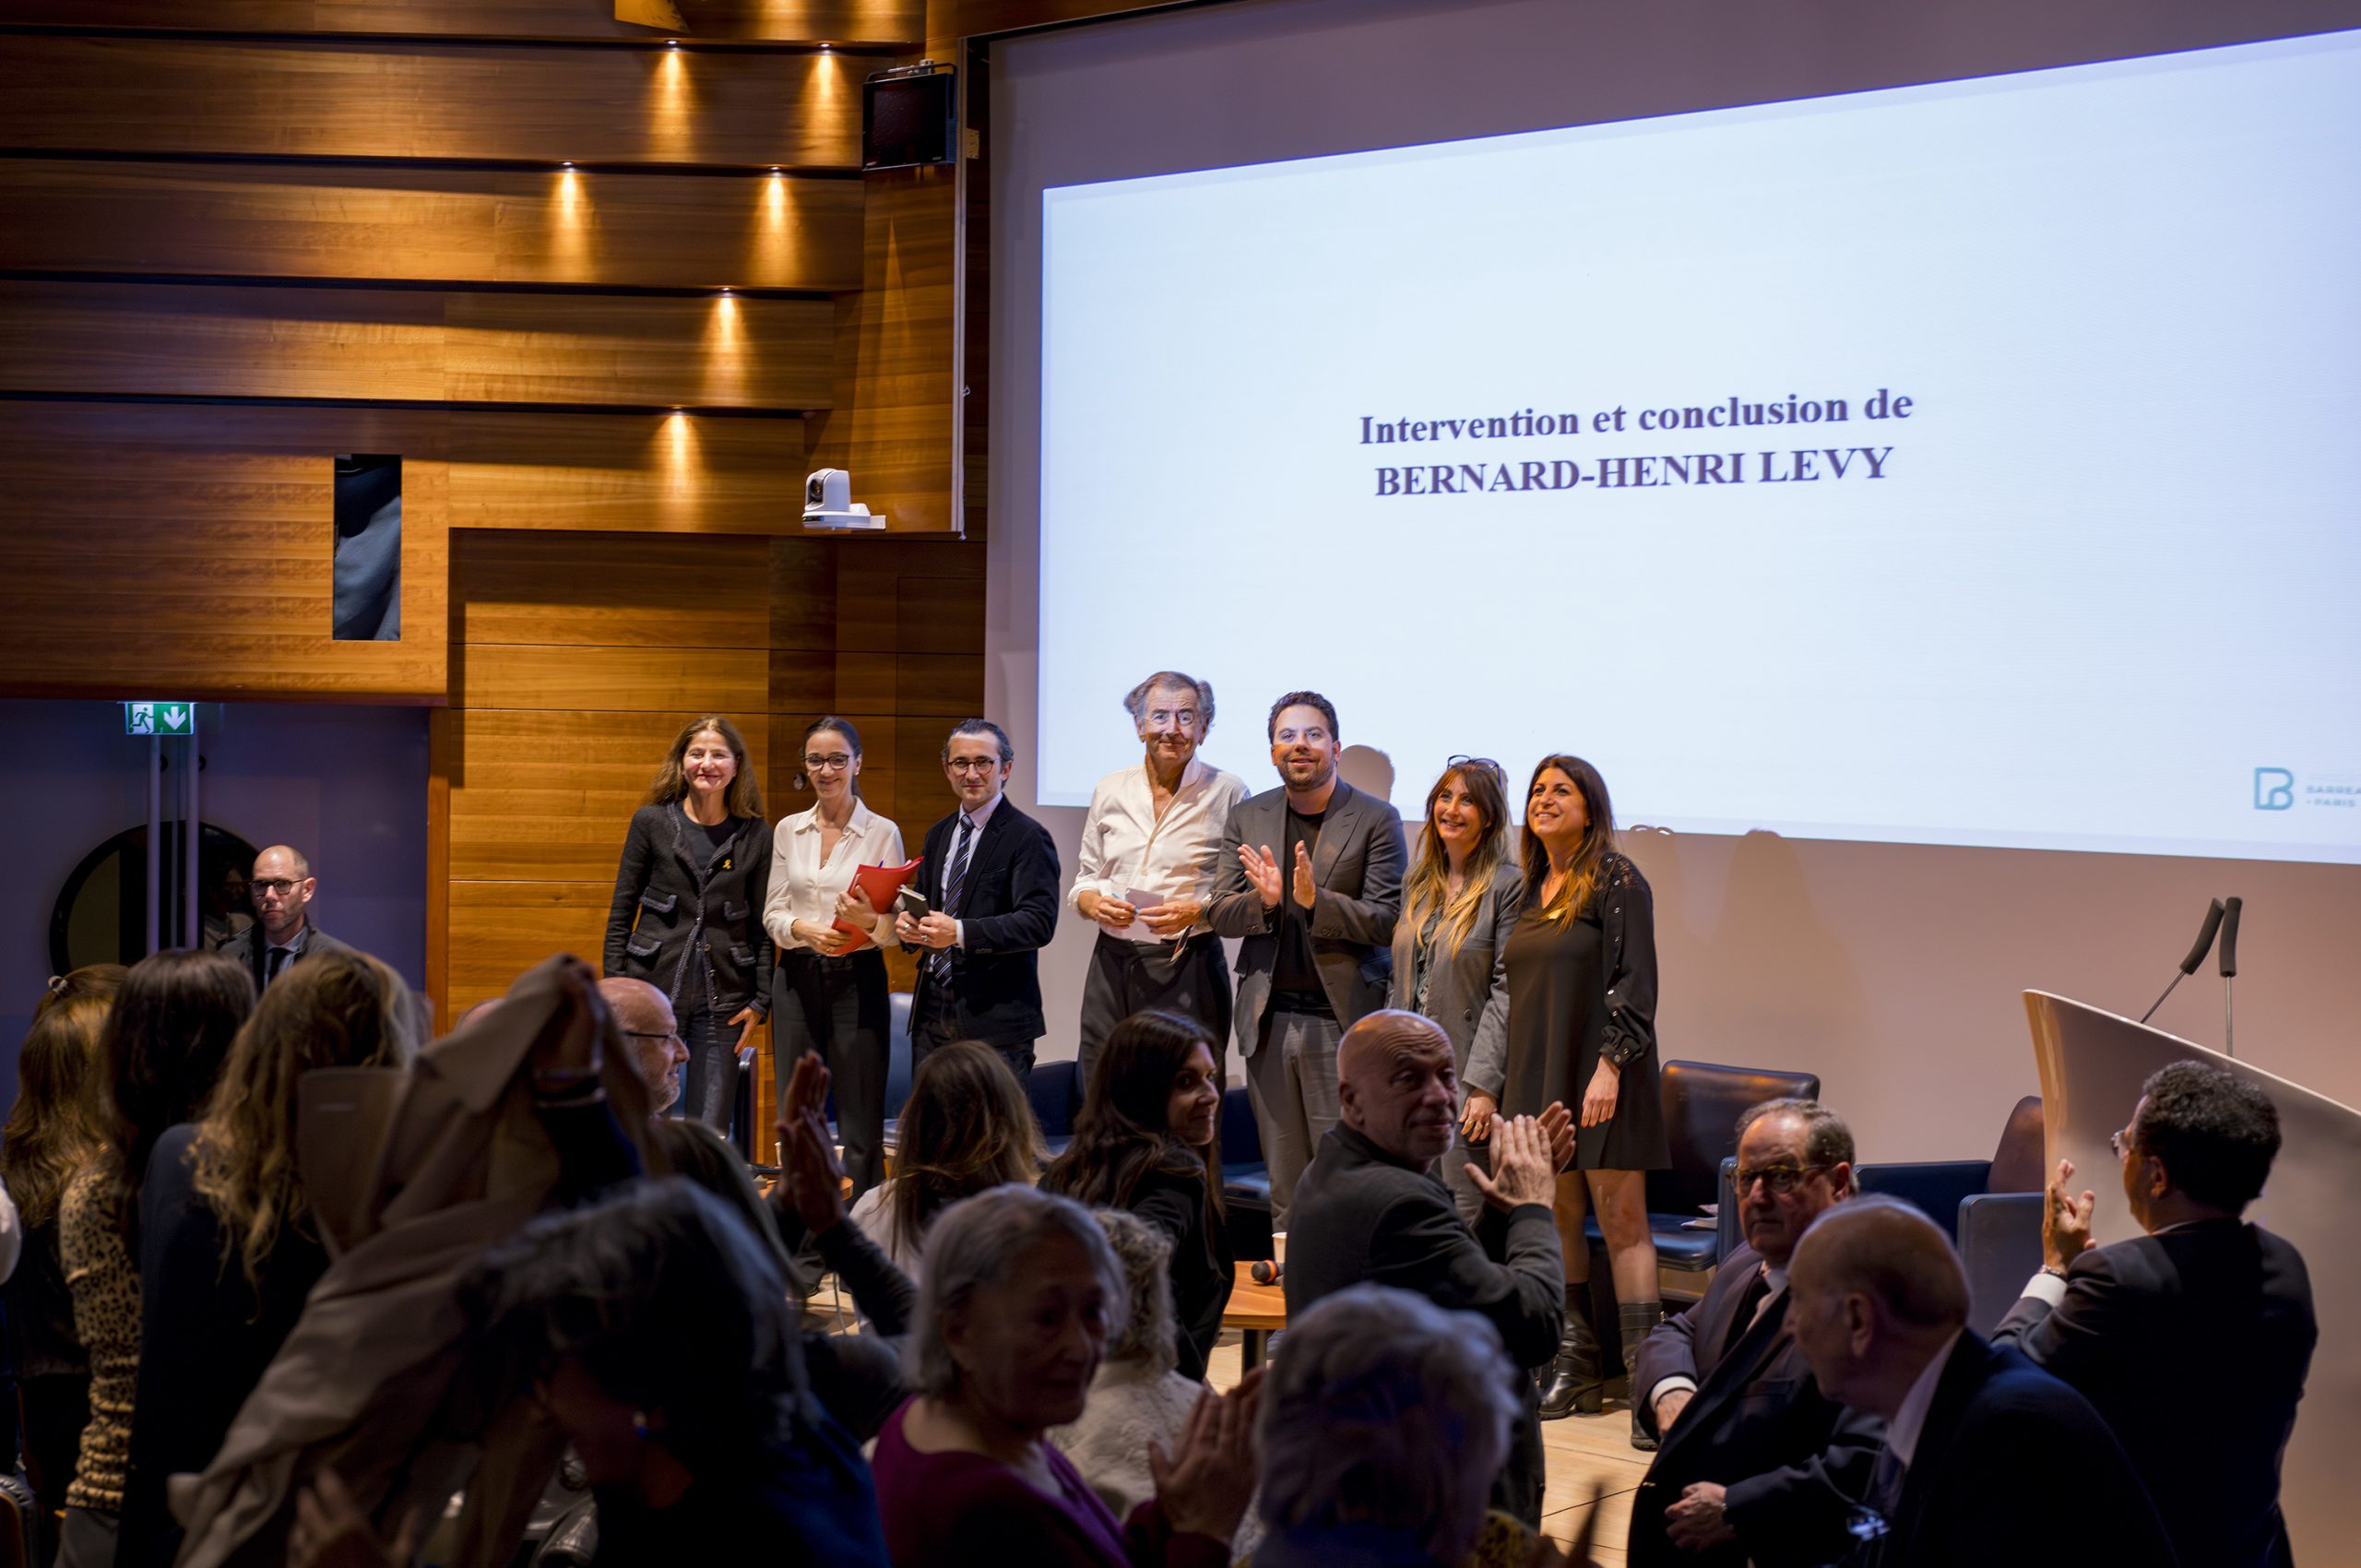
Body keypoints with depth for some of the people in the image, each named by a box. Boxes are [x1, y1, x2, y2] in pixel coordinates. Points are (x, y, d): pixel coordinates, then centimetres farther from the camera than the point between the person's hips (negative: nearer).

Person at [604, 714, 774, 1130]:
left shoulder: (755, 836, 6)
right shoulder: (651, 822, 4)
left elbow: (762, 924, 8)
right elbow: (621, 911, 6)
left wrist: (760, 1000, 1)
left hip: (722, 996, 1)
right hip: (654, 985, -1)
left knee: (711, 1130, 1)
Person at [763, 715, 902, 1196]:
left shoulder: (883, 833, 0)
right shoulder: (789, 830, 10)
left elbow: (894, 929, -4)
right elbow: (772, 913, 7)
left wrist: (868, 921, -26)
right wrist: (804, 930, -15)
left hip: (857, 980, -3)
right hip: (798, 979, 3)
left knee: (860, 1124, -4)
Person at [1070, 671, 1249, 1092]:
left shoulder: (1227, 792, 0)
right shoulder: (1110, 790, 11)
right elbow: (1084, 879, 18)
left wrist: (1197, 911, -15)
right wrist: (1096, 904, -4)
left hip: (1188, 969, -4)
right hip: (1113, 964, 4)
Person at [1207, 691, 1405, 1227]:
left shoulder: (1376, 820, -1)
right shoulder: (1247, 820, 11)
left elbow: (1387, 923, -7)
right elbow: (1221, 915, 8)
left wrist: (1315, 900, -21)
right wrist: (1263, 899, -14)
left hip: (1343, 1017, -4)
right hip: (1268, 1019, 4)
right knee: (1284, 1182, 9)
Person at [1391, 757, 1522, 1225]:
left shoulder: (1508, 885, -7)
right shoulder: (1417, 882, 14)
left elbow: (1506, 990, -12)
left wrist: (1484, 1086, -17)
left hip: (1464, 1072, -6)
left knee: (1465, 1213, -8)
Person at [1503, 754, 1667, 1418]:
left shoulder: (1616, 881, -6)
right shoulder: (1532, 888, 16)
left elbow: (1635, 982, -11)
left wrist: (1610, 1066, -18)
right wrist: (1508, 1076, 16)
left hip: (1599, 1074, -7)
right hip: (1537, 1076, 7)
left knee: (1621, 1219, -7)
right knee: (1555, 1219, 6)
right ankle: (1574, 1365, 12)